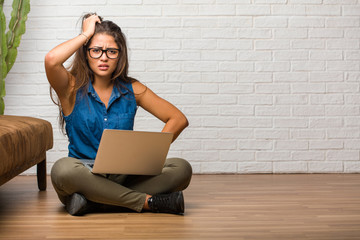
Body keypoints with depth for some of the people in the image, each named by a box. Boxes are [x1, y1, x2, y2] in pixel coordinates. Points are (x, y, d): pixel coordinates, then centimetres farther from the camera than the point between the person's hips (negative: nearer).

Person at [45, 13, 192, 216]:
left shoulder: (132, 90, 5)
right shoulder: (72, 88, -1)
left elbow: (179, 119, 5)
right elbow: (51, 60, -24)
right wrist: (86, 34, -8)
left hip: (123, 179, 3)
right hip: (85, 176, -3)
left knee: (182, 169, -20)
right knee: (63, 169, -38)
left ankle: (94, 201, -25)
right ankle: (148, 201, -25)